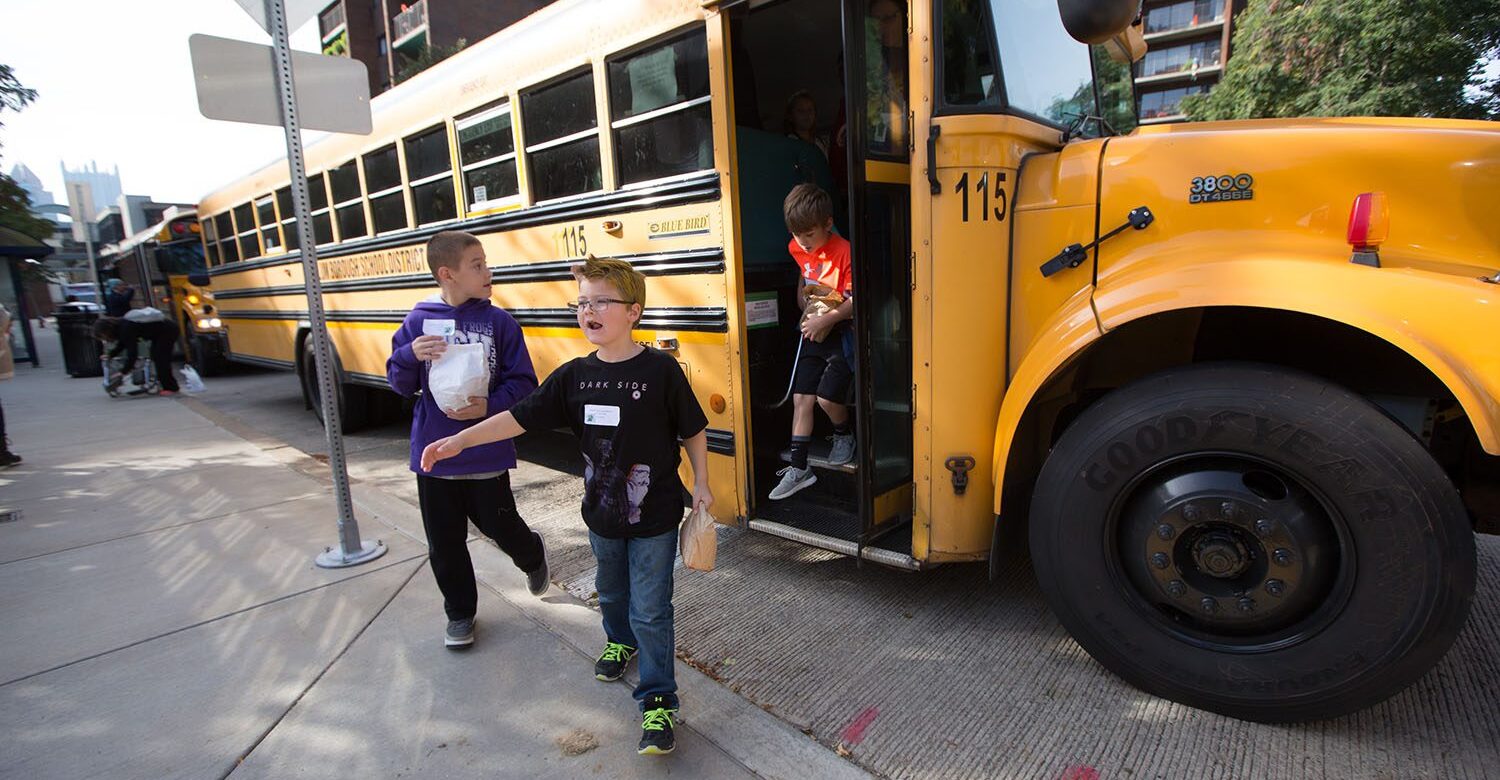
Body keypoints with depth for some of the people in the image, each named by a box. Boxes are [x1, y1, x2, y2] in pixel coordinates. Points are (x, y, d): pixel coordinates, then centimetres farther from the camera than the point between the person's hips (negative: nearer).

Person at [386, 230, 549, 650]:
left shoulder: (498, 320, -7)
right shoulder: (418, 321, -2)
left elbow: (523, 382, -6)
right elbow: (401, 384, 3)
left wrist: (491, 405, -22)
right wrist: (410, 356, -17)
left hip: (487, 453, -2)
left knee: (499, 524, 11)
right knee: (445, 544, 13)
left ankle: (532, 556, 46)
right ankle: (460, 613, 35)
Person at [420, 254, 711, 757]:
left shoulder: (660, 370, -16)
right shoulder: (574, 375, -4)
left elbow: (693, 431, -7)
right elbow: (521, 417, -4)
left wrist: (700, 485, -5)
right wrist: (460, 440, -10)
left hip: (654, 516, -5)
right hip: (602, 512, 5)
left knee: (650, 610, 2)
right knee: (611, 591, 27)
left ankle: (659, 701, 20)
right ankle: (620, 640, 57)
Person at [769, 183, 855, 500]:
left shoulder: (844, 251, -19)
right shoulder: (798, 249, 3)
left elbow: (857, 298, -19)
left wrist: (827, 319, -24)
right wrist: (806, 309, 4)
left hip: (843, 331, -6)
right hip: (813, 332, 7)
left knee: (827, 396, -14)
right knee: (801, 398, 2)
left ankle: (844, 436, 21)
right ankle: (798, 469, 9)